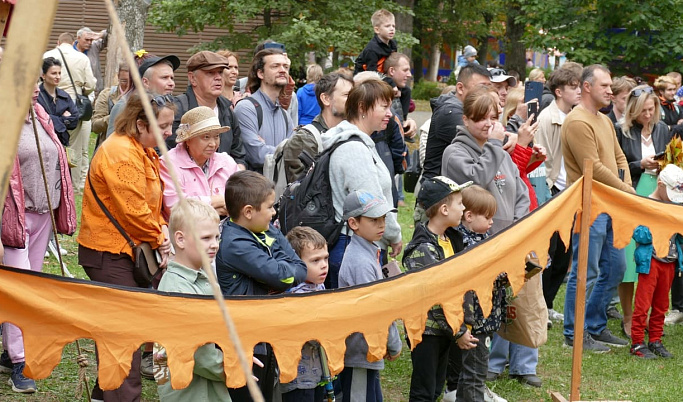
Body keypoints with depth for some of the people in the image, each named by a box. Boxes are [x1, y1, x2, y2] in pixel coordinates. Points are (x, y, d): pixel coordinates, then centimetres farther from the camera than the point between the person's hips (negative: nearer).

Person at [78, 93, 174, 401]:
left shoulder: (144, 151, 14)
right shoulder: (121, 153, -20)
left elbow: (152, 202, 16)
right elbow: (133, 210, -22)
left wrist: (162, 230, -1)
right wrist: (158, 239, -8)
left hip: (126, 249, 10)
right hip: (109, 251, -10)